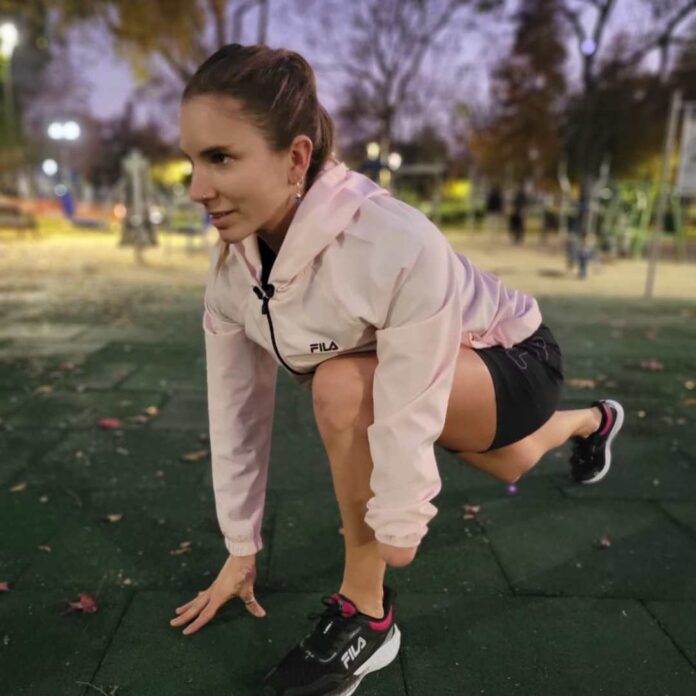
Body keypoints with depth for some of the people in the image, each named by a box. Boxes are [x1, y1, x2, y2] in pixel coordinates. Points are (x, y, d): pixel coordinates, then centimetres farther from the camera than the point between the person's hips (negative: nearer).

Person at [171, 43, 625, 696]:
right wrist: (241, 549, -6)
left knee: (343, 387, -35)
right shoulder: (231, 265, -19)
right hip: (441, 379, 7)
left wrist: (394, 534, -22)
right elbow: (235, 406, -13)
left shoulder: (396, 244, -41)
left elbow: (406, 415, -35)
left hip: (514, 361, -7)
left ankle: (365, 615, -12)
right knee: (505, 466, 35)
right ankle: (594, 421, 70)